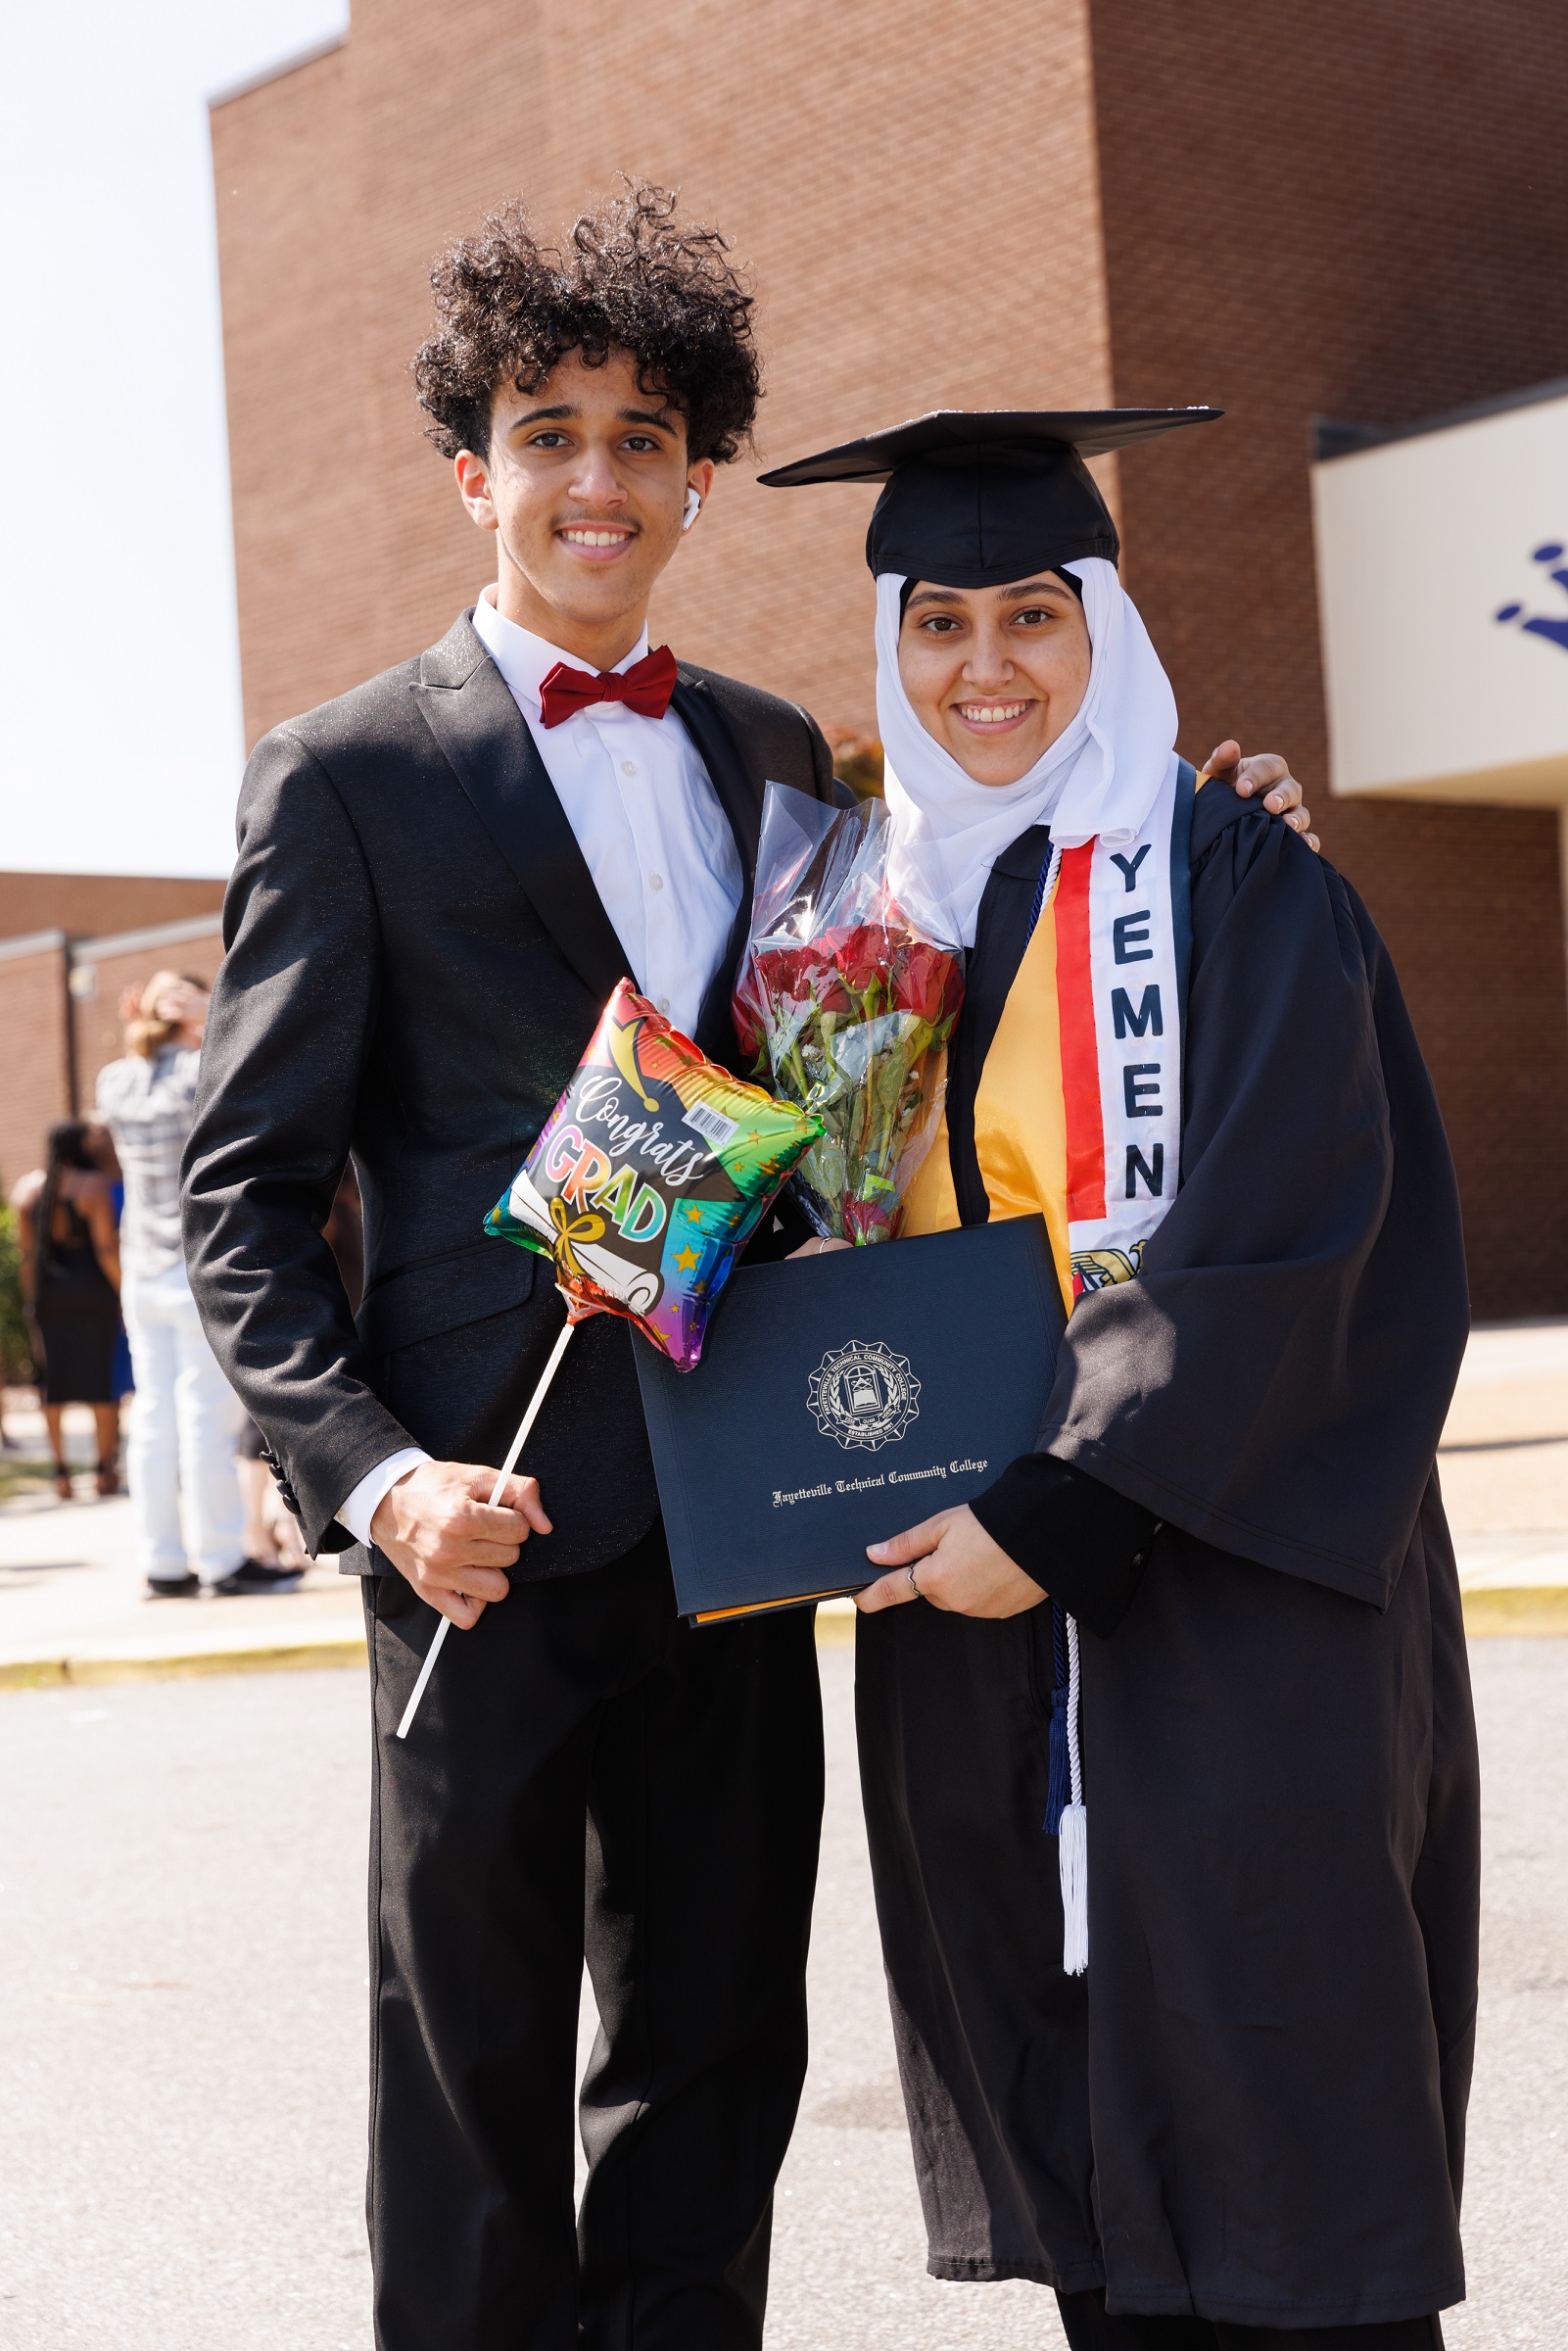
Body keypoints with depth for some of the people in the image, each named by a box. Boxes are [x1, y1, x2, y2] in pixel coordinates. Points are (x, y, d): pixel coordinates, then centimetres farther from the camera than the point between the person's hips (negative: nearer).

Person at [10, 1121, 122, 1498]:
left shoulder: (28, 1188, 3)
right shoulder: (93, 1186, -11)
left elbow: (27, 1253, 4)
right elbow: (107, 1247, -16)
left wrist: (32, 1304, 9)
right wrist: (127, 1296, -10)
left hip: (47, 1293, 4)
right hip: (93, 1288, -4)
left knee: (54, 1381, 8)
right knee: (103, 1380, 5)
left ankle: (61, 1470, 5)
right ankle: (105, 1468, 6)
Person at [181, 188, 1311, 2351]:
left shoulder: (775, 756, 13)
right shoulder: (348, 775, -1)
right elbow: (246, 1188, -3)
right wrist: (367, 1470, -18)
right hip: (499, 1518, -4)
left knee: (717, 2061, 13)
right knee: (478, 2100, 6)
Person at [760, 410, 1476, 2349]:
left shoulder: (1231, 878, -5)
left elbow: (1269, 1242, -14)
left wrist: (1064, 1516, -18)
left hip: (1222, 1583, -6)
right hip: (972, 1603, 6)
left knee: (1269, 2133, -2)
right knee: (1080, 2163, 10)